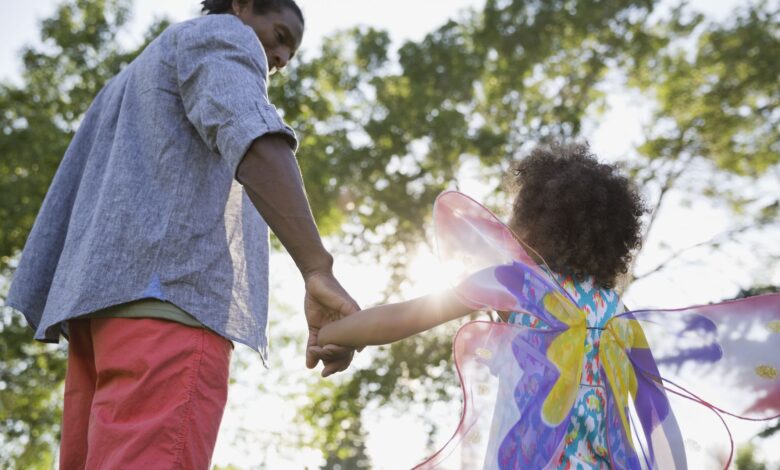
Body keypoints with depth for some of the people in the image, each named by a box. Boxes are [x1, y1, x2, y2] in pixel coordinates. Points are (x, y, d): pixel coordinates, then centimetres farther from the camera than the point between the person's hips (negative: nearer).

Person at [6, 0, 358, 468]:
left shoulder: (128, 85, 37)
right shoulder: (223, 39, 10)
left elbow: (64, 207, 27)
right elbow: (252, 136, -14)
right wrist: (319, 272, -27)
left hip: (105, 305, 9)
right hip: (172, 297, -9)